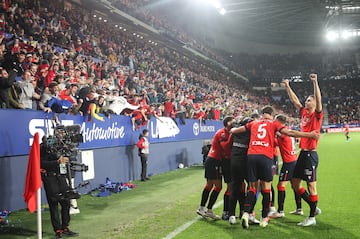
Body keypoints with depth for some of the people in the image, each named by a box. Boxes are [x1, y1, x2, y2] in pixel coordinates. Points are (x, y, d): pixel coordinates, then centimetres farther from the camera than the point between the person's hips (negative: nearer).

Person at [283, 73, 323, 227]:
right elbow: (294, 100, 22)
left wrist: (315, 82, -27)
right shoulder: (304, 113, 13)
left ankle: (312, 217, 5)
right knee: (295, 183, 12)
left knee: (311, 185, -3)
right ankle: (314, 208, 24)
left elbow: (319, 100, -21)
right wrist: (287, 87, 21)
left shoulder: (317, 115, -5)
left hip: (310, 154, -8)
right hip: (303, 153, 8)